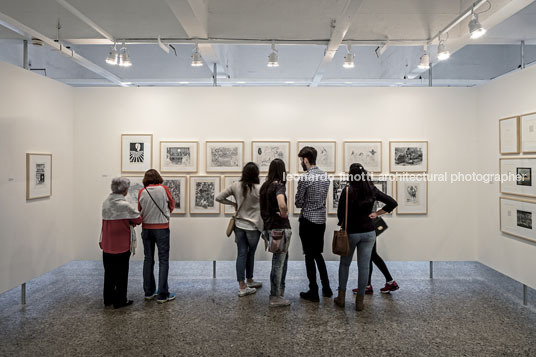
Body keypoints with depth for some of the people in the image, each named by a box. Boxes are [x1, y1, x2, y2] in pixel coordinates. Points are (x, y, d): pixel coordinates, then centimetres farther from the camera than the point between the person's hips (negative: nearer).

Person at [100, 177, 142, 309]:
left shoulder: (105, 202, 5)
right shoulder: (124, 205, -17)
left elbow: (113, 218, 5)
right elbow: (138, 220, -10)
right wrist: (132, 221, 10)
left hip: (107, 244, 7)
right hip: (122, 244, -7)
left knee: (109, 272, 17)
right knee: (121, 273, 6)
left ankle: (108, 299, 28)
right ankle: (120, 300, 14)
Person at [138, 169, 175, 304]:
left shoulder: (141, 192, -3)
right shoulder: (164, 189, -8)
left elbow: (140, 209, 9)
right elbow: (171, 205, 4)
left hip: (146, 228, 3)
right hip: (162, 228, -3)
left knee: (148, 259, 13)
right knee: (163, 260, 1)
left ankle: (149, 292, 20)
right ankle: (162, 295, 2)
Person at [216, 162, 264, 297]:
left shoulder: (236, 186, -5)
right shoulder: (259, 189, -16)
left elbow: (219, 198, 0)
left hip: (239, 225, 3)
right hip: (253, 226, -3)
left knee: (242, 254, 7)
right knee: (250, 254, 15)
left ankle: (242, 286, 10)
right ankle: (249, 281, 32)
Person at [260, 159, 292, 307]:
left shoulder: (265, 186, 10)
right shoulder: (279, 186, -14)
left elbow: (262, 207, 19)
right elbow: (282, 204, -33)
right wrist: (284, 214, -15)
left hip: (269, 227, 8)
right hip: (280, 228, -8)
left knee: (283, 257, 21)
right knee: (278, 261, 2)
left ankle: (279, 291, 30)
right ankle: (275, 297, 12)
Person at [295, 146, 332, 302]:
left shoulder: (304, 179, -16)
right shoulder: (326, 176, 5)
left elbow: (298, 203, -10)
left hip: (308, 221, -6)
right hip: (321, 220, 7)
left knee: (309, 256, 4)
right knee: (318, 254, 19)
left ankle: (313, 292, 11)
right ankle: (326, 288, 23)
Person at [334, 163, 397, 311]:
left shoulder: (348, 191, -14)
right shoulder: (372, 190, -2)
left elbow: (340, 213, -13)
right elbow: (393, 203, 2)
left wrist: (342, 224, 7)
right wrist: (376, 214, 5)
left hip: (351, 232, -2)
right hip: (368, 233, 2)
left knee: (344, 264, 15)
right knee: (364, 266, 7)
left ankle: (341, 297, 21)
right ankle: (360, 301, 15)